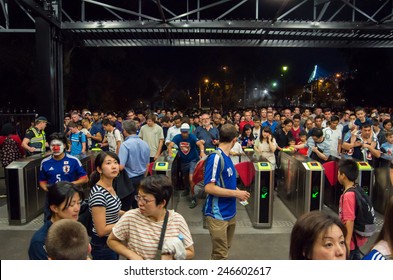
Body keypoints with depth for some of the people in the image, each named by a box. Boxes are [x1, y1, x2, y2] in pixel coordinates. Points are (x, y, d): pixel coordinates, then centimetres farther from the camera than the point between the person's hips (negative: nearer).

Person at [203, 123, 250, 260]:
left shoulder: (226, 157, 5)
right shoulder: (216, 157, -20)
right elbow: (209, 187, -24)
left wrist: (238, 193, 2)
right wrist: (236, 193, -18)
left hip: (230, 212, 9)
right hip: (218, 214, -9)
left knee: (225, 249, 22)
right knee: (220, 254, 2)